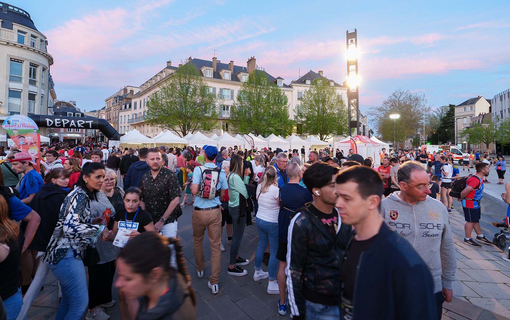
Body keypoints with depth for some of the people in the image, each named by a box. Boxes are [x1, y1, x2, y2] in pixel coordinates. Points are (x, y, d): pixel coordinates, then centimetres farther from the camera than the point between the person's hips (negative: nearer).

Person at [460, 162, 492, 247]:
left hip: (475, 203, 10)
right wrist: (462, 199, -9)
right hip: (470, 204, -10)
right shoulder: (475, 180, -27)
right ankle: (467, 239, 14)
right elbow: (464, 192, -29)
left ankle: (480, 236, 36)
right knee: (471, 221, 2)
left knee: (476, 220, 21)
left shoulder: (479, 178, 7)